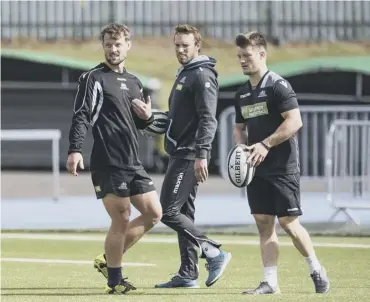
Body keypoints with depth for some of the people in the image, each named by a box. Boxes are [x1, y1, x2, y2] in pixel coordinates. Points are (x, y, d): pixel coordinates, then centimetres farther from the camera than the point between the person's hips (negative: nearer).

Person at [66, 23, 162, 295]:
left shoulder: (134, 82, 19)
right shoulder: (93, 78, -3)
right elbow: (81, 116, -12)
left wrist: (147, 117, 3)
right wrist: (75, 150, -25)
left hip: (133, 163, 7)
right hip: (107, 164, -7)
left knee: (154, 213, 6)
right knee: (121, 221, -7)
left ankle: (109, 260, 18)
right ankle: (115, 281, 6)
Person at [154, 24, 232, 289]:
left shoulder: (202, 76, -12)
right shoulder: (184, 74, 19)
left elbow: (208, 119, -20)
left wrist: (202, 155, -26)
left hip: (190, 156, -10)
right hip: (180, 154, 10)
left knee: (169, 212, -12)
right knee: (183, 213, 9)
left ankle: (214, 253, -8)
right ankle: (188, 275, 11)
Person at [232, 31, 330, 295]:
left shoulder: (278, 85, -10)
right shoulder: (242, 94, 13)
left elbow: (295, 121, -18)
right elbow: (240, 128, 23)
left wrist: (265, 145, -21)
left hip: (282, 167, -7)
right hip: (256, 169, 7)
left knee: (288, 221, -6)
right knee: (264, 223, 3)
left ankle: (317, 270, 11)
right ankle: (270, 281, 4)